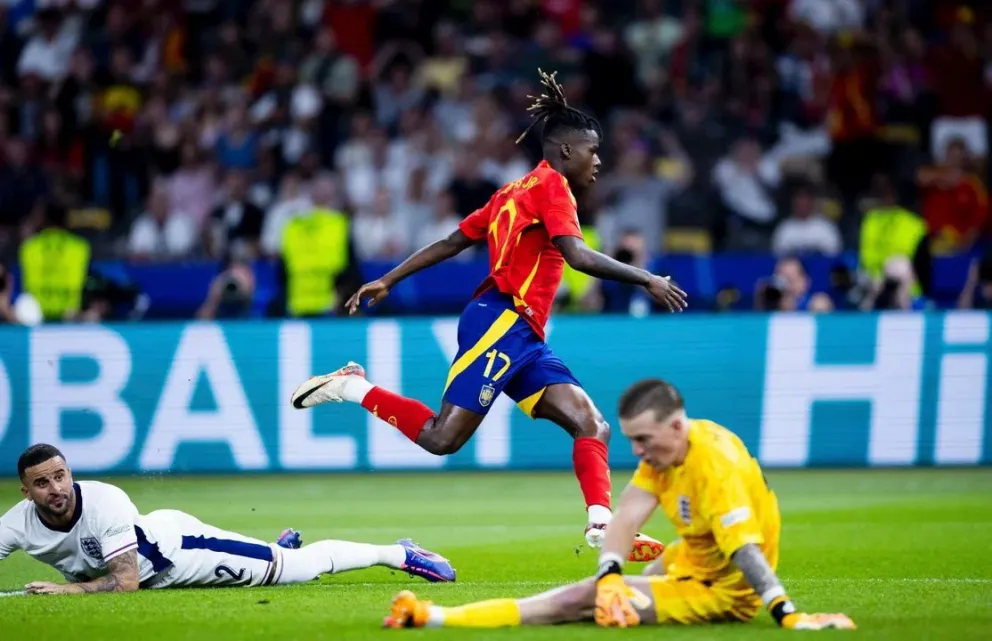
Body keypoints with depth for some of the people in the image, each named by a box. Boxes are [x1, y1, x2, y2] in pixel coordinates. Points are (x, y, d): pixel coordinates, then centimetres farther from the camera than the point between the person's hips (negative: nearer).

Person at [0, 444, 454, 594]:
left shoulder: (103, 502, -37)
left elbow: (126, 580, -38)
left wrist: (69, 589, -47)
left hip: (172, 545, -5)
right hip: (156, 576, 5)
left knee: (298, 567, 0)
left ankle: (396, 554, 16)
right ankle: (278, 547, 60)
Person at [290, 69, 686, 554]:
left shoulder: (515, 192, 23)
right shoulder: (550, 186, -5)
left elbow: (452, 242, 21)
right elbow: (578, 256, -19)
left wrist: (387, 281, 22)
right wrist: (646, 279, -15)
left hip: (523, 337, 10)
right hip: (501, 323, -10)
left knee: (592, 425, -3)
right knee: (442, 437, -13)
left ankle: (601, 527, -13)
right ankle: (353, 387, 2)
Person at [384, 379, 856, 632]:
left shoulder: (714, 467, -28)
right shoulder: (665, 449, -2)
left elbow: (744, 548, -37)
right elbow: (627, 516, -12)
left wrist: (786, 615, -44)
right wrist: (608, 578, -28)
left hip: (722, 592, -8)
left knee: (580, 600, -17)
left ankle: (436, 618, -16)